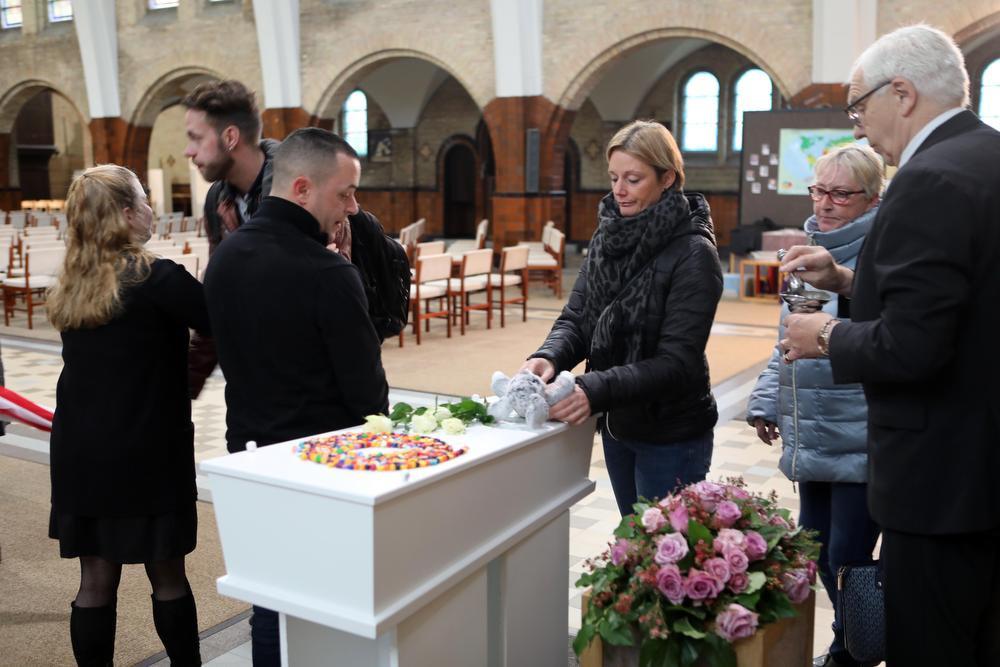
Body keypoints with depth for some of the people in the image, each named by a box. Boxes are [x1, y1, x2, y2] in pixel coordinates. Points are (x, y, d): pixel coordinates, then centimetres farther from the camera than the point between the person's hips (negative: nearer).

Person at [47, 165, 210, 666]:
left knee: (96, 580, 12)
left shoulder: (71, 286, 5)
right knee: (167, 577, 9)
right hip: (145, 454, -6)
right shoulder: (156, 278, -15)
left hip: (80, 452, 6)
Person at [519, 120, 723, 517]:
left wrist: (597, 390, -34)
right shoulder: (608, 237, 2)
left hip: (671, 437, -6)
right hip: (617, 426, 6)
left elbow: (677, 362, -22)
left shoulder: (693, 254, -17)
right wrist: (549, 357, -21)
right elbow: (576, 319, 0)